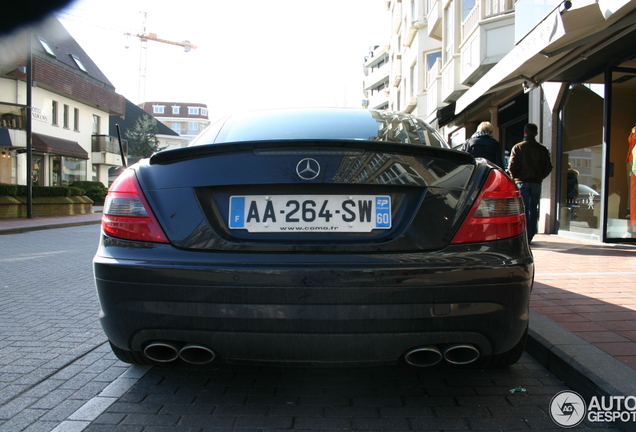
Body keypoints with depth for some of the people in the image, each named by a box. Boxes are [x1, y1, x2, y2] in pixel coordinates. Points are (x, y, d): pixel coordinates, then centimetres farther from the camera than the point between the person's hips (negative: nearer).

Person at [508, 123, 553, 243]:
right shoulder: (542, 149, 5)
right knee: (533, 209, 9)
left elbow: (511, 167, -10)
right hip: (536, 183, 2)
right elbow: (548, 167, 4)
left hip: (522, 182, -2)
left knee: (523, 209, 0)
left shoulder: (517, 147, -3)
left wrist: (516, 178, 5)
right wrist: (539, 177, 16)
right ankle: (530, 236, 12)